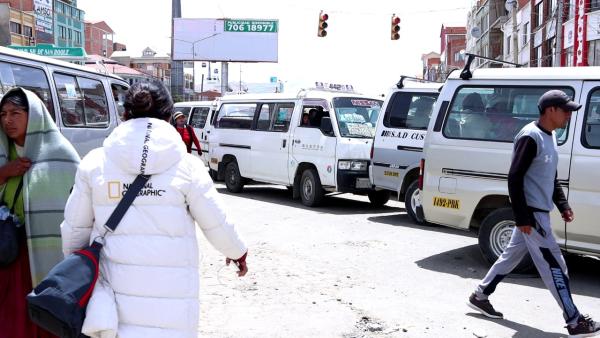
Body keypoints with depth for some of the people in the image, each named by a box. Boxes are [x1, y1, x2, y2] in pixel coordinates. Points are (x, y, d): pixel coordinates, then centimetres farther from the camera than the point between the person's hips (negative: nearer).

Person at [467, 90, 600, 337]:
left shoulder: (550, 136, 12)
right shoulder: (530, 137, -18)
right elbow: (515, 178, -21)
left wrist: (562, 205, 15)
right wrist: (522, 217, -22)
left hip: (539, 212, 10)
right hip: (532, 214, -10)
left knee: (512, 255, 16)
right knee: (554, 265, -4)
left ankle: (480, 296, 28)